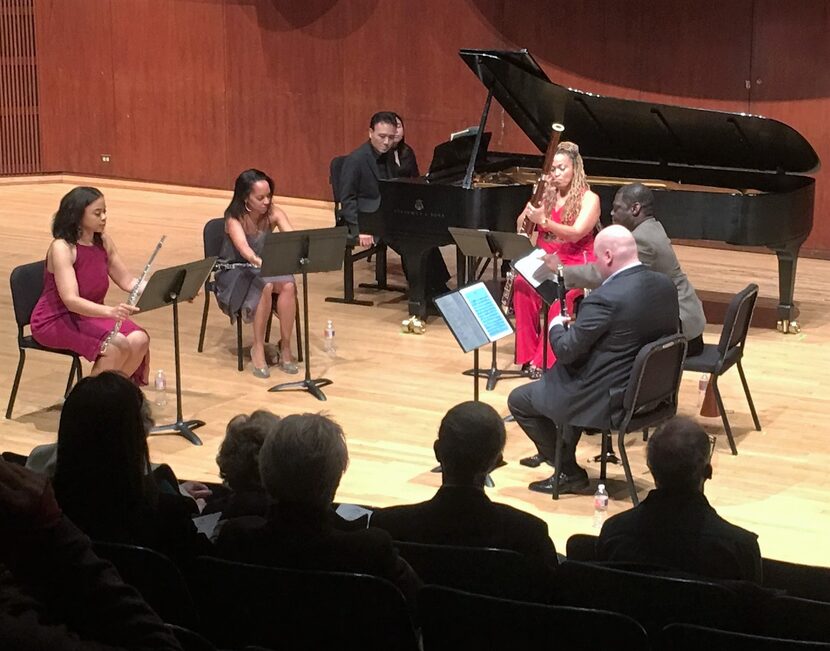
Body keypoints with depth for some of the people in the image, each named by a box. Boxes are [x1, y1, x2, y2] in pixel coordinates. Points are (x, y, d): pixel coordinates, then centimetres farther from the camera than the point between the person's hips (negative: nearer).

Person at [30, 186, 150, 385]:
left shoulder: (104, 242, -1)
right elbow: (70, 300, -33)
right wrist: (110, 311, -49)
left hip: (90, 315, 7)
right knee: (117, 346, -28)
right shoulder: (62, 248, -22)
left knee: (139, 340, -17)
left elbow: (128, 281, 7)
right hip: (55, 321, -7)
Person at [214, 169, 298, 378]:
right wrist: (259, 262, -64)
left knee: (288, 285, -29)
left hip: (264, 267, 4)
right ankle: (258, 349, -23)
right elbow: (244, 248, -42)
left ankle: (285, 349, -20)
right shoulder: (234, 220, -22)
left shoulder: (273, 213, -11)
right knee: (266, 286, -36)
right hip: (235, 272, -4)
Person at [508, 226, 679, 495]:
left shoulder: (605, 299, -26)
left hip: (608, 401, -8)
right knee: (569, 374, 34)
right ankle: (561, 451, 42)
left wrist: (556, 326, 2)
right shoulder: (665, 285, -1)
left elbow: (565, 351, -19)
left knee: (519, 400, 10)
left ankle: (568, 472, 15)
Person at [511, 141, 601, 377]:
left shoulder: (588, 199, -3)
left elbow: (576, 233, -18)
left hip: (575, 264, -4)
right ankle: (528, 355, -22)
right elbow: (521, 227, 11)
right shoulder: (546, 194, 13)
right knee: (521, 286, -29)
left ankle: (545, 360, -29)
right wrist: (528, 212, -13)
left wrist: (543, 220, -32)